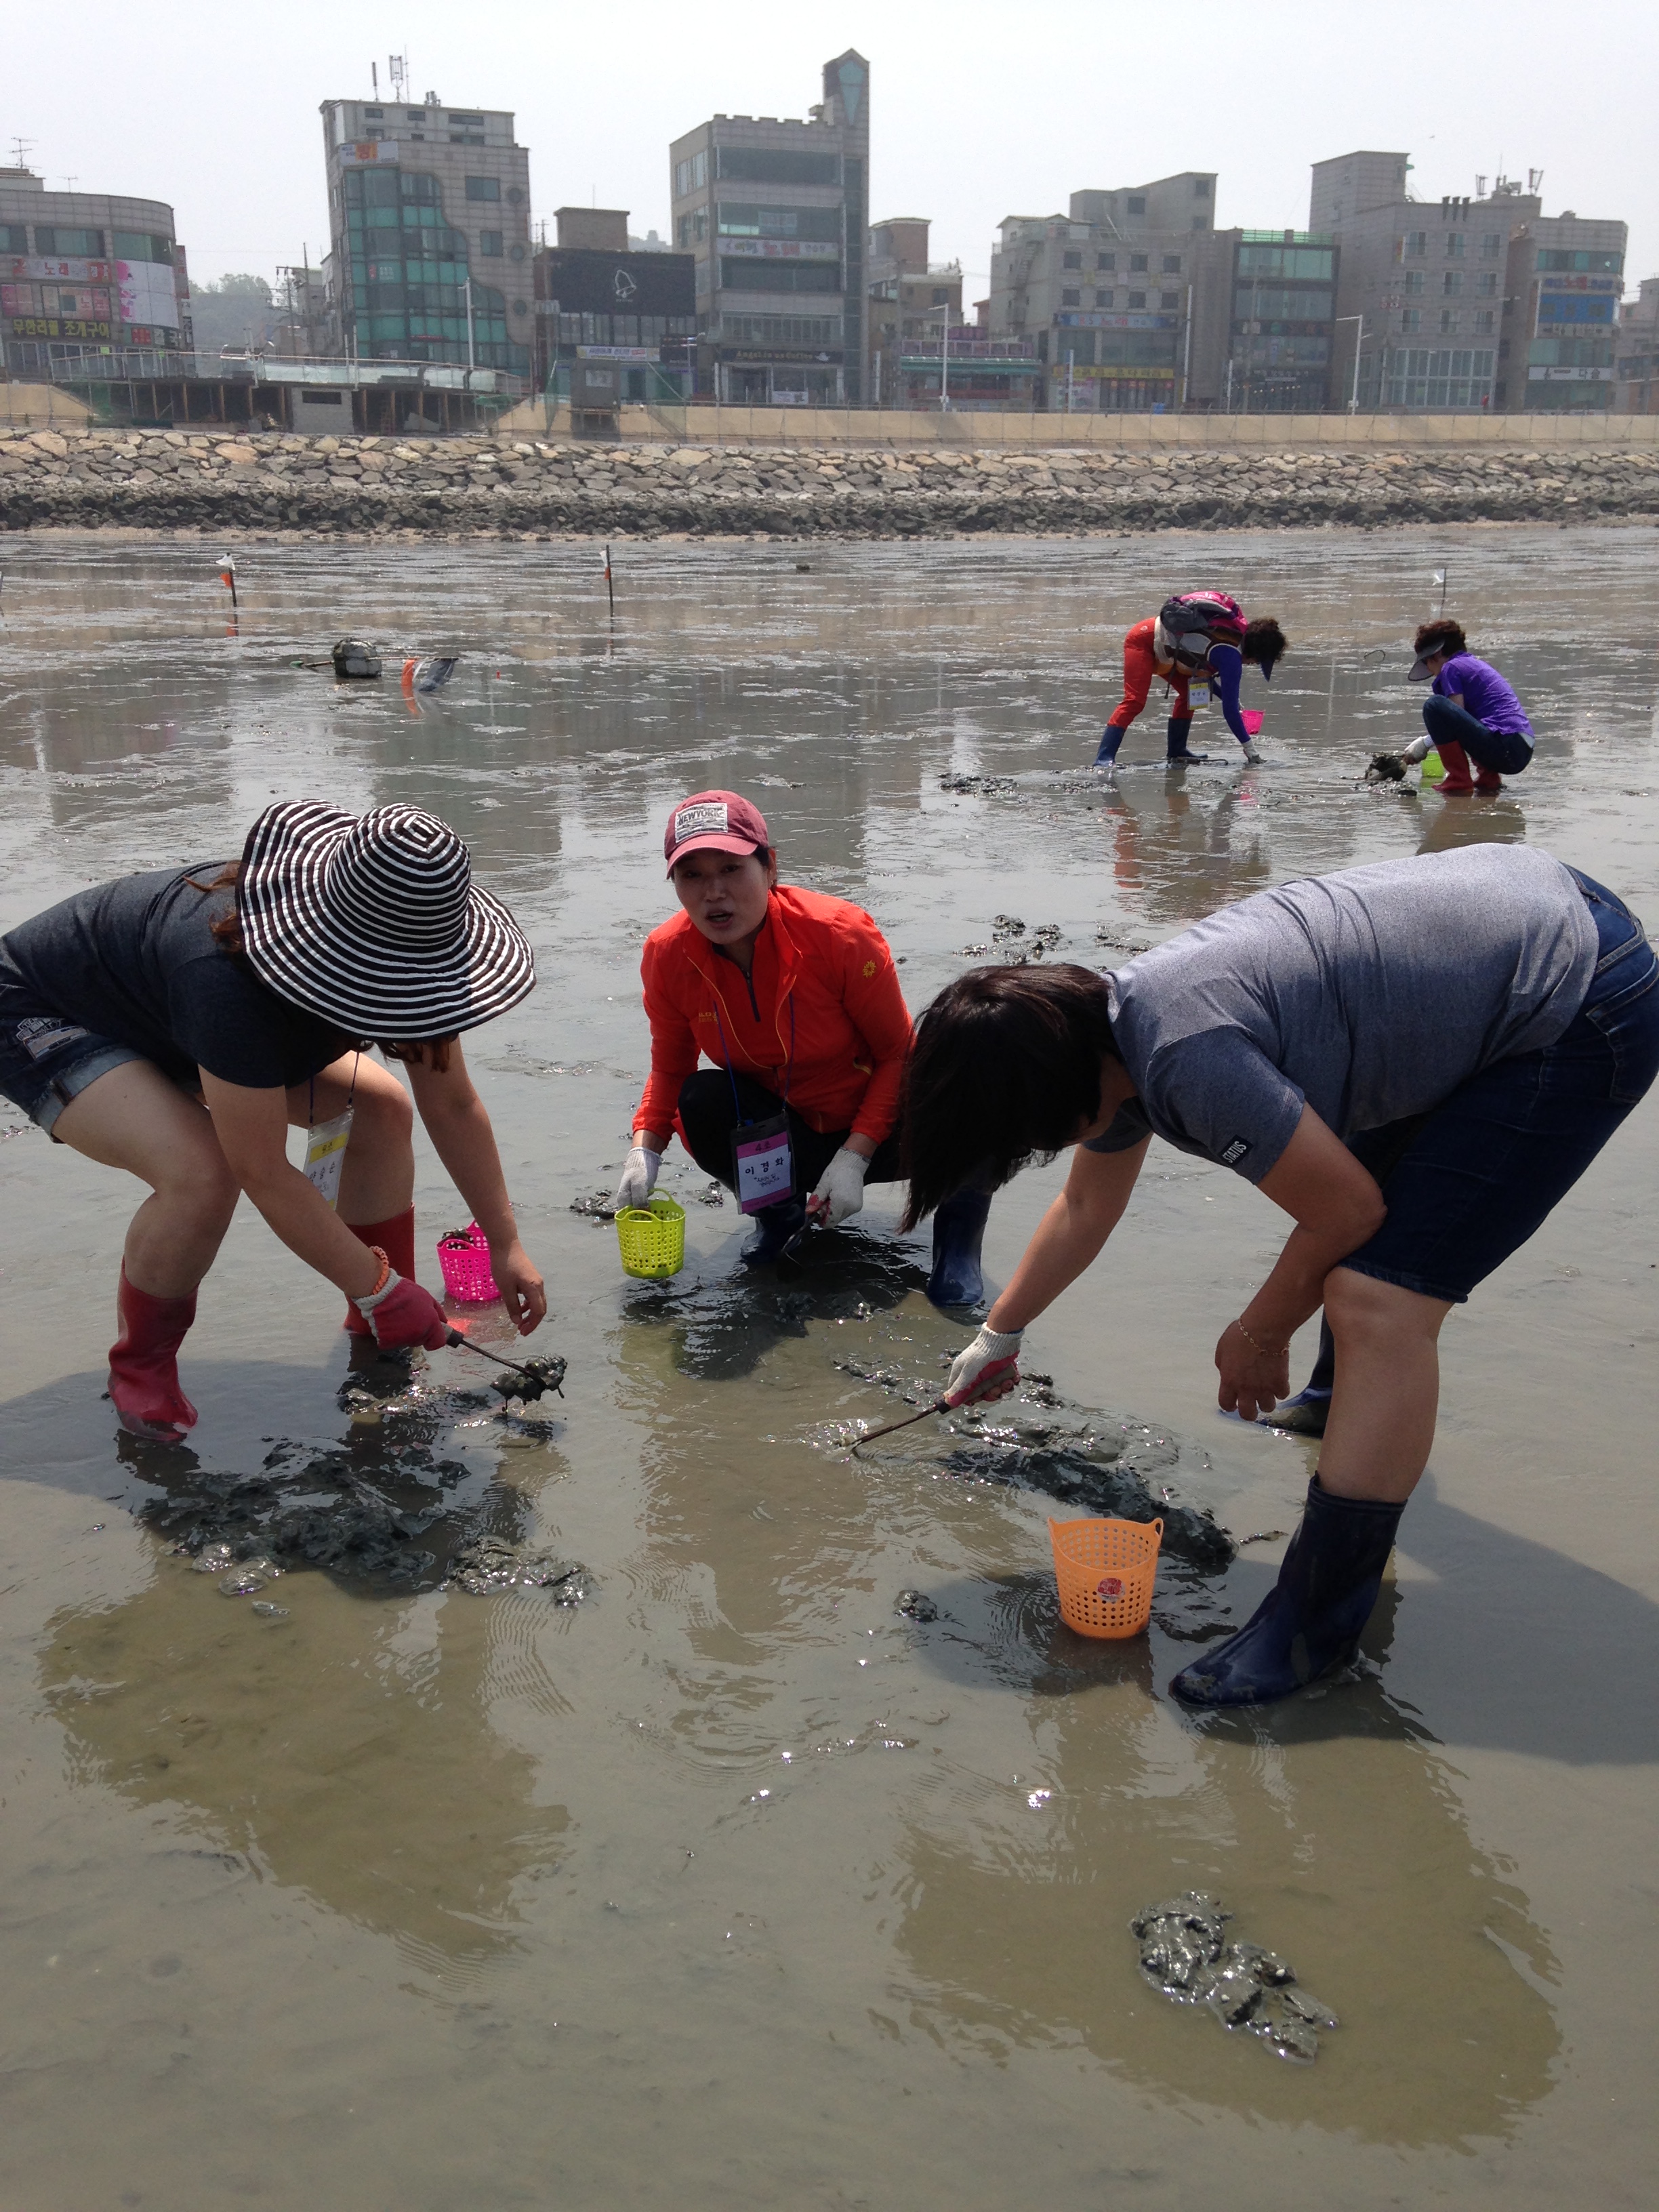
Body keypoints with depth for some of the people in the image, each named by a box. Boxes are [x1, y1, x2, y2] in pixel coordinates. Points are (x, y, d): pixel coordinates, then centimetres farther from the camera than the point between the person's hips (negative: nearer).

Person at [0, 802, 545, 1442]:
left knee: (380, 1107, -3)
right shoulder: (234, 985, -44)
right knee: (202, 1172, -33)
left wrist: (505, 1245, -10)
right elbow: (265, 1175, -37)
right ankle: (139, 1367, -7)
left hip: (161, 1004, 8)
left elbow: (454, 1106, -10)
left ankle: (379, 1331, 11)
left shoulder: (398, 947, -21)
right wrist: (379, 1290, -30)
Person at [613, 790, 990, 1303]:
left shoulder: (839, 933, -25)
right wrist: (644, 1150, -20)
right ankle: (781, 1210, 2)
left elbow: (899, 1053, -16)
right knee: (703, 1103, -29)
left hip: (875, 1130, -3)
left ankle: (958, 1236, -7)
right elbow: (669, 1069, -1)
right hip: (786, 1135, 3)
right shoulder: (667, 956, -15)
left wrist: (855, 1156, -26)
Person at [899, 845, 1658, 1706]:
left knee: (1378, 1302, -16)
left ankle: (1317, 1625, -6)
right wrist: (998, 1335, 33)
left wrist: (1258, 1338, 0)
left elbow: (1347, 1210, -18)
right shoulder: (1110, 1029, 3)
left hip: (1580, 1009, -10)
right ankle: (1360, 1402, 55)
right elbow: (1084, 1209, 21)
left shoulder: (1188, 1056, -29)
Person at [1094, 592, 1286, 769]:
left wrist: (1233, 703, 13)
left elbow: (1204, 674, 18)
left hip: (1161, 643, 10)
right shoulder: (1232, 657, -23)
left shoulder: (1237, 632, 4)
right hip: (1144, 641, -10)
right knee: (1135, 701, -20)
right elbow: (1229, 710, -20)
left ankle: (1176, 752, 15)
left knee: (1189, 692, 10)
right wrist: (1249, 746, -13)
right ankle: (1104, 760, -28)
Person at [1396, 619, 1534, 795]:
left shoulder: (1452, 668, 0)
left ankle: (1459, 781, -14)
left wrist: (1426, 743, 3)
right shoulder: (1478, 665, 26)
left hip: (1504, 748, -10)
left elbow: (1456, 720, -8)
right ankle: (1489, 777, 14)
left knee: (1434, 705, -15)